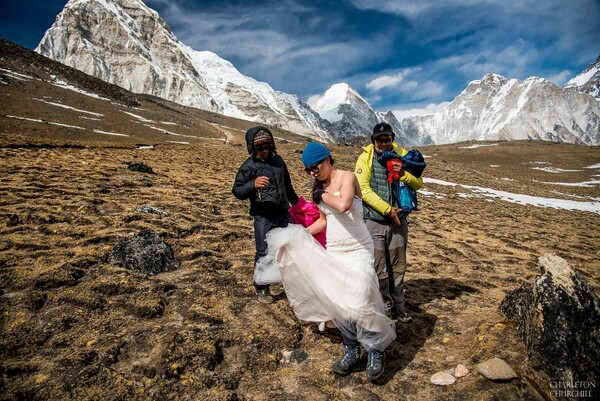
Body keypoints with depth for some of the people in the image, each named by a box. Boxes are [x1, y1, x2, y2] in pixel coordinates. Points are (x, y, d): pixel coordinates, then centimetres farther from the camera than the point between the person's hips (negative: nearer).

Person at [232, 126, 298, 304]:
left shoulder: (277, 160, 7)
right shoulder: (249, 166, -9)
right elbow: (236, 190, -9)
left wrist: (296, 201, 30)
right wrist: (253, 184, -27)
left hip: (283, 213, 5)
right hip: (263, 217, -5)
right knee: (264, 253, 1)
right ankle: (261, 288, 21)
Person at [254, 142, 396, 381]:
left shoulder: (347, 177, -12)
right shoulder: (321, 187, 9)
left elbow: (343, 205, -32)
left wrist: (323, 195, -15)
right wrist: (299, 235, 16)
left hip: (357, 251, -6)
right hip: (333, 252, 7)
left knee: (357, 303, -13)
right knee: (337, 303, 3)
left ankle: (375, 351, 12)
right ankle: (352, 352, 21)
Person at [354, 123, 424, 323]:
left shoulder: (402, 155, 4)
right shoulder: (365, 158, -5)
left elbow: (418, 184, 5)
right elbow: (363, 189, -13)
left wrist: (404, 175, -16)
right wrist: (387, 209, -16)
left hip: (398, 221, 3)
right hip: (374, 221, -3)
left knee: (398, 267, 14)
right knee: (379, 269, 4)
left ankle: (398, 305, 31)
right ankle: (385, 304, 25)